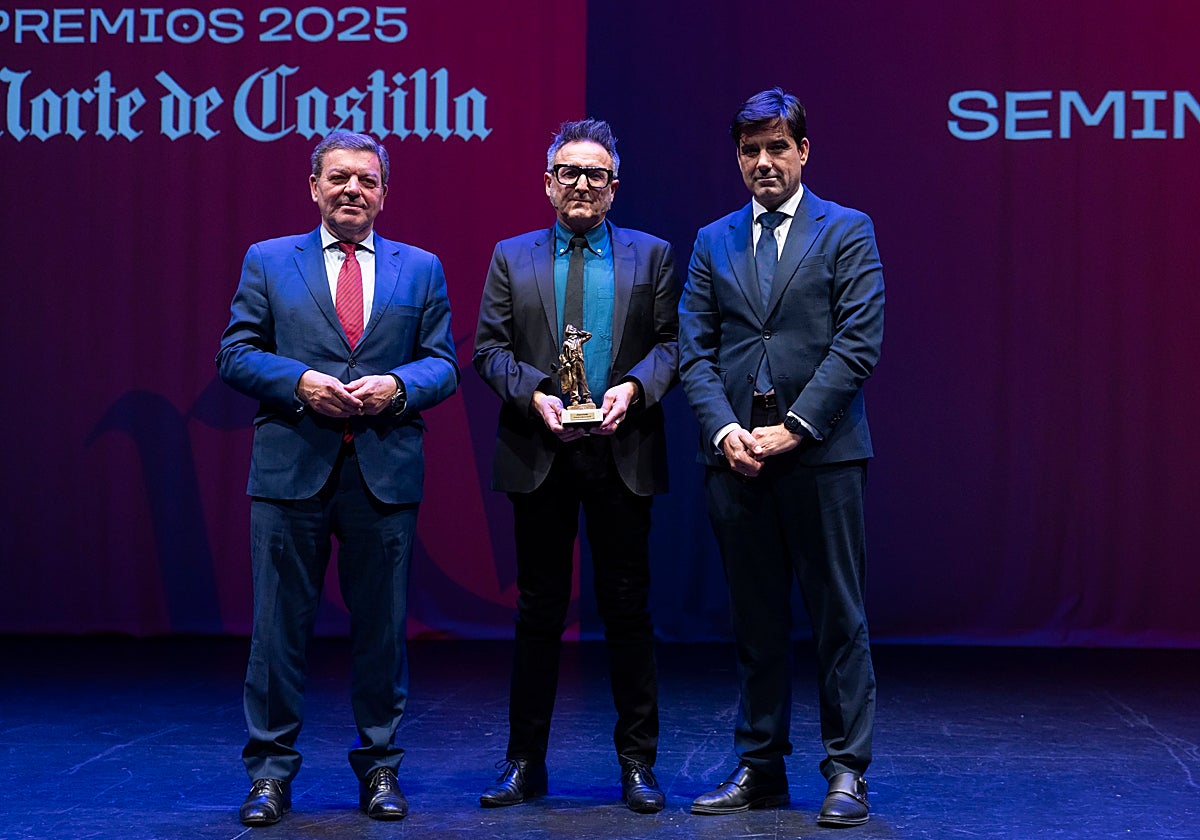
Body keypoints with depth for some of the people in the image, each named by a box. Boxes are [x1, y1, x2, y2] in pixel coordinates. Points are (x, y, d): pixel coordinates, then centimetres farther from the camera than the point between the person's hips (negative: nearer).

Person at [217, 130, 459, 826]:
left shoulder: (421, 269, 12)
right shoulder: (268, 262, 10)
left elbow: (444, 364, 8)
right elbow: (237, 354, 4)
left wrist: (396, 385, -12)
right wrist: (300, 382, -13)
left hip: (386, 474, 1)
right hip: (291, 470, -1)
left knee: (383, 627, 7)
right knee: (280, 625, 2)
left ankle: (380, 768, 19)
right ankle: (272, 772, 12)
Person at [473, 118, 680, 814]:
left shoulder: (651, 256, 9)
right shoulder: (512, 258, 10)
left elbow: (671, 342, 3)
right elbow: (490, 347, 4)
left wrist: (633, 387, -15)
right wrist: (535, 393, -13)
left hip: (623, 453, 0)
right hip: (540, 456, 1)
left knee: (628, 607, 4)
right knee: (539, 608, 6)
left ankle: (638, 762, 12)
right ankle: (525, 762, 14)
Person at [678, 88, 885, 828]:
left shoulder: (847, 231, 4)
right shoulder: (714, 242, 15)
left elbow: (859, 343, -5)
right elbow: (696, 351, 9)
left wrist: (793, 428, -12)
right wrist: (724, 429, -7)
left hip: (822, 453, -3)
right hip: (736, 457, 3)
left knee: (838, 618, 0)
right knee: (756, 622, 9)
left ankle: (847, 771, 8)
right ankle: (760, 769, 17)